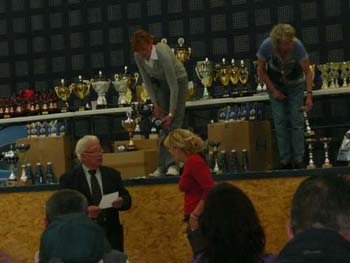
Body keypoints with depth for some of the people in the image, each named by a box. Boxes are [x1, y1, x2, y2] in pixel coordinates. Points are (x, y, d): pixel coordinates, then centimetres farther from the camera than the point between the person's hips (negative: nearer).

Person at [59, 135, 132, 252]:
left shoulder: (112, 174, 11)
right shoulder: (68, 179, -2)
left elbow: (127, 200, 7)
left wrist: (121, 202, -16)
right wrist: (84, 211, -26)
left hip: (112, 234, 3)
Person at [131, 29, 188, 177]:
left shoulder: (163, 53, -37)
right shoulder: (138, 56, -20)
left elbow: (173, 85, -33)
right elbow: (146, 80, -5)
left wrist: (171, 113, -31)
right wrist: (155, 104, -8)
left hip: (178, 80, -5)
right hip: (158, 82, 5)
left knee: (174, 122, -15)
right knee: (162, 124, -2)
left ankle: (172, 165, -19)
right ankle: (163, 166, -2)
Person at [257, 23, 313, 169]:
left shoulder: (297, 46, -31)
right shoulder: (266, 46, -29)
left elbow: (308, 72, -22)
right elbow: (261, 70, -12)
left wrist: (309, 95, -30)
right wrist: (273, 90, -12)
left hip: (295, 84, 0)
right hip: (275, 84, 0)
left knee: (297, 121, -7)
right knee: (280, 122, -6)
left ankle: (298, 159, -2)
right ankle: (285, 160, 0)